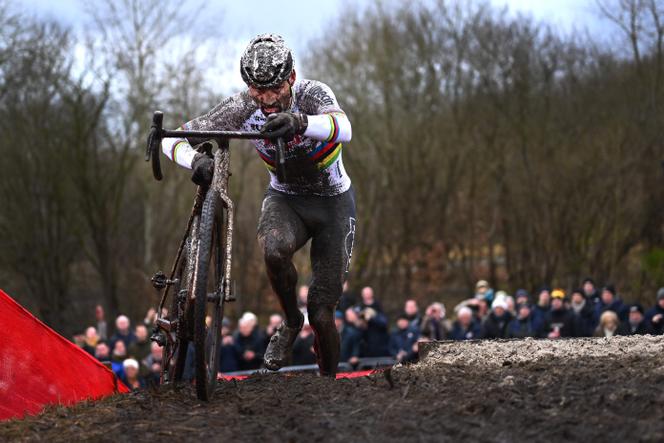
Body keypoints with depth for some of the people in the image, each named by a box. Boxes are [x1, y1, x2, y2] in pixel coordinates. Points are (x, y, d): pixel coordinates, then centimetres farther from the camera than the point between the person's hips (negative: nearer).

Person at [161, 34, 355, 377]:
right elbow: (175, 138, -20)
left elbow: (343, 128, -49)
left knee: (322, 314, -7)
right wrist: (196, 160, -43)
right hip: (284, 198, 2)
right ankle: (291, 323, -7)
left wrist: (300, 122, -70)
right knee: (274, 250, -35)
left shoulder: (312, 94, -26)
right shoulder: (242, 108, -19)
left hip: (333, 202, -2)